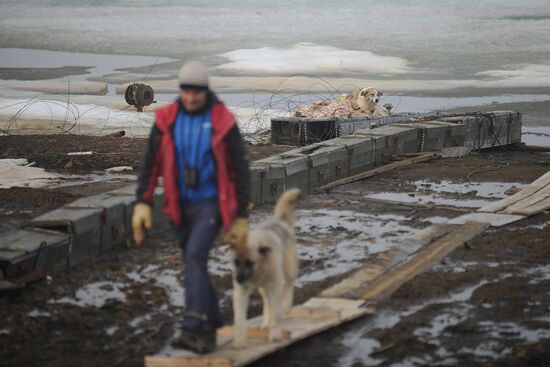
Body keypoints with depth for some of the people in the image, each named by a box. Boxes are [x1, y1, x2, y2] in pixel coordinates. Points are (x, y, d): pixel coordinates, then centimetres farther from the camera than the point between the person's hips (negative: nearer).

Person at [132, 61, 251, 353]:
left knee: (195, 256, -22)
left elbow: (240, 170, -4)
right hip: (180, 206, 5)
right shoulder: (167, 120, -2)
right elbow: (151, 164, 2)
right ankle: (211, 328, 25)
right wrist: (143, 203, -8)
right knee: (194, 264, 11)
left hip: (211, 204, -4)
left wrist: (242, 217, -5)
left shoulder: (222, 122, -10)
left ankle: (192, 329, -29)